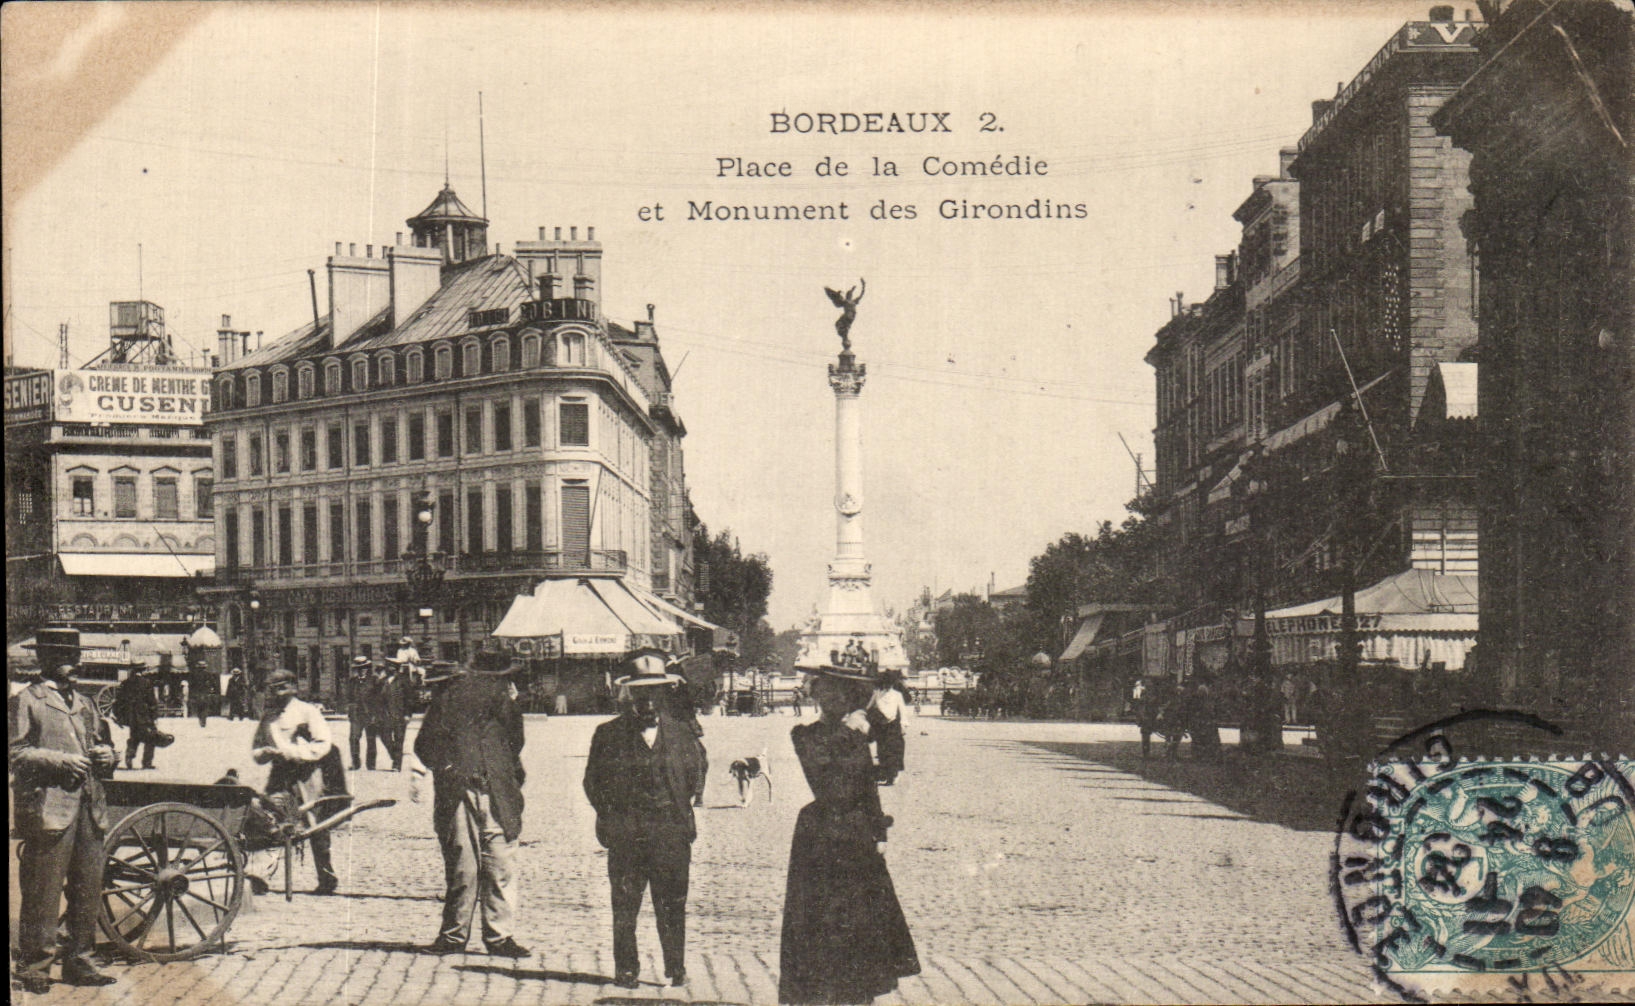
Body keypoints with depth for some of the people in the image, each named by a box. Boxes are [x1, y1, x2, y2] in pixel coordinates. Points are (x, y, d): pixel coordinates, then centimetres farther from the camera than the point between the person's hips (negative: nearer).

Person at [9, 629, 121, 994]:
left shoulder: (83, 703, 23)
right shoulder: (26, 701, 2)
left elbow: (102, 743, 28)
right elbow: (17, 752, -6)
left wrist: (107, 755, 5)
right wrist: (61, 760, -16)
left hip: (89, 806, 7)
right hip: (47, 806, -7)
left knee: (89, 887, 7)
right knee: (43, 891, -5)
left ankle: (78, 961, 16)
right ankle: (34, 966, 3)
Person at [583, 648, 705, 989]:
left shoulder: (680, 732, 9)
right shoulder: (608, 734, 4)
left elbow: (693, 776, 16)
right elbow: (593, 782, 8)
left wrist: (678, 812, 8)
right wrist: (614, 817, 2)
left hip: (671, 833, 1)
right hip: (626, 835, -1)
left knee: (673, 905, 1)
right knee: (625, 906, 1)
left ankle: (676, 968, 11)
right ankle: (626, 970, 11)